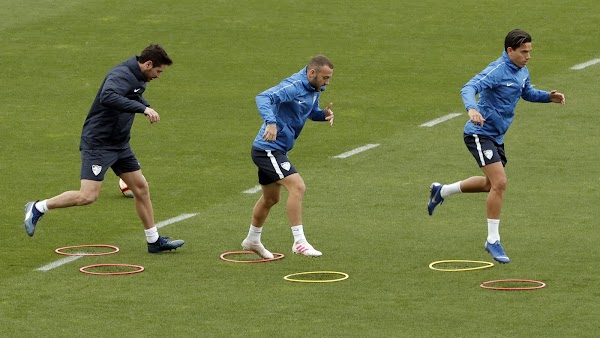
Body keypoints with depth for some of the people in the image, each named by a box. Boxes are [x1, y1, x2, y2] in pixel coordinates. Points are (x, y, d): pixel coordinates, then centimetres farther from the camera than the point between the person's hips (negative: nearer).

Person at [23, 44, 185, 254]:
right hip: (98, 143, -10)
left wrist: (146, 107, 13)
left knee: (141, 187, 10)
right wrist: (143, 108, -42)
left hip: (119, 144, 10)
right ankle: (38, 208, 2)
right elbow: (108, 97, -42)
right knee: (88, 196, -15)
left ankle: (154, 240, 19)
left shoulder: (137, 79, 9)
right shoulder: (121, 75, -21)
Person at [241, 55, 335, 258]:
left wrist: (324, 114, 3)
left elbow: (311, 113, 25)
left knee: (271, 198, 23)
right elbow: (263, 98, -34)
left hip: (276, 150, 11)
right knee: (297, 186, -21)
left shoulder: (314, 90, 8)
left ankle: (252, 240, 41)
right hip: (268, 149, -11)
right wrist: (271, 122, -50)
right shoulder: (293, 87, -22)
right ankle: (299, 242, -21)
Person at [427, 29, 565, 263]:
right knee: (499, 183, -18)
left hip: (496, 136, 10)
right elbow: (468, 88, -35)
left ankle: (442, 191, 43)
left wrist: (548, 96, 7)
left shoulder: (522, 71, 6)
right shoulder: (497, 70, -22)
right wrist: (472, 109, -55)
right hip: (480, 133, -10)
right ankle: (493, 241, -9)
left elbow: (528, 93, 26)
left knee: (492, 184, 24)